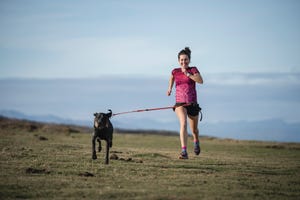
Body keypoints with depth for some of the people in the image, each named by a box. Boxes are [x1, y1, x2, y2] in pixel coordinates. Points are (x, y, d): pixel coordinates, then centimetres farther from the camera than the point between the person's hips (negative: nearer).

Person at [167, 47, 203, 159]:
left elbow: (200, 81, -20)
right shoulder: (175, 71, 6)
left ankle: (196, 141, 52)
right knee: (183, 124, -27)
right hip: (180, 103, 0)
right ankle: (184, 152, -34)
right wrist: (170, 89, 25)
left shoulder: (193, 70, -1)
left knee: (194, 130, 15)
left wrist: (187, 74, -24)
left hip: (192, 104, 0)